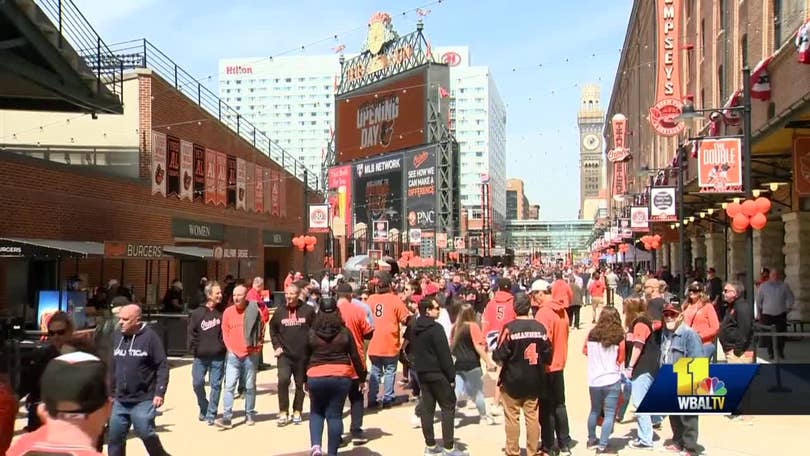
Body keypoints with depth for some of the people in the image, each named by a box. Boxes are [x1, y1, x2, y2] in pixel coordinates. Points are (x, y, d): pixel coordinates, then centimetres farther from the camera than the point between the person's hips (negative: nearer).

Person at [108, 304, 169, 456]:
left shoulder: (150, 337, -11)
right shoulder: (117, 336, 7)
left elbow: (162, 367, -11)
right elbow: (113, 367, 15)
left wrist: (160, 392, -16)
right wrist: (111, 392, 15)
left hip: (143, 401, -6)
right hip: (120, 401, 6)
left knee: (147, 435, -3)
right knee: (115, 438, 9)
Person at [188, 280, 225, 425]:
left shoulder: (222, 313, 0)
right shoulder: (197, 313, 1)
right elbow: (191, 333, 1)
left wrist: (224, 347, -6)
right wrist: (194, 349, -5)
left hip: (218, 357, -1)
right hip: (200, 357, 1)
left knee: (215, 385, 2)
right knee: (197, 383, 4)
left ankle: (211, 414, 12)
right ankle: (204, 408, 27)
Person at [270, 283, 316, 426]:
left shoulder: (308, 310, -4)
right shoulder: (279, 312, 5)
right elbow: (273, 330, 16)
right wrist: (277, 346, 4)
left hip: (303, 355, -1)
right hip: (284, 355, 1)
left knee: (300, 384, 10)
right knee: (283, 380, -17)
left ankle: (297, 412, 27)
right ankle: (283, 413, -5)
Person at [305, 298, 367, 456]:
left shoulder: (311, 333, 2)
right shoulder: (345, 332, 2)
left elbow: (305, 358, 7)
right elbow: (355, 357, 5)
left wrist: (304, 380, 18)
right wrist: (362, 378, 15)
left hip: (316, 377, 0)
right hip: (341, 377, 0)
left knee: (316, 412, 18)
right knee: (334, 415, 7)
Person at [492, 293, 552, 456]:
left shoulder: (510, 328, -17)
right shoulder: (540, 327, -6)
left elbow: (499, 356, -16)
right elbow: (547, 356, 0)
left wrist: (496, 356, 6)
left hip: (512, 381, -3)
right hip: (534, 382, 3)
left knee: (512, 418, 8)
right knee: (532, 417, 11)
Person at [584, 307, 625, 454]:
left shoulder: (592, 335, -3)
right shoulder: (619, 338, -11)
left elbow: (585, 351, 13)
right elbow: (621, 360, -2)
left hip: (594, 380, 4)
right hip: (612, 381, -4)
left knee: (594, 411, 21)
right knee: (609, 414, 3)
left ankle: (591, 439, 35)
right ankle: (602, 446, 0)